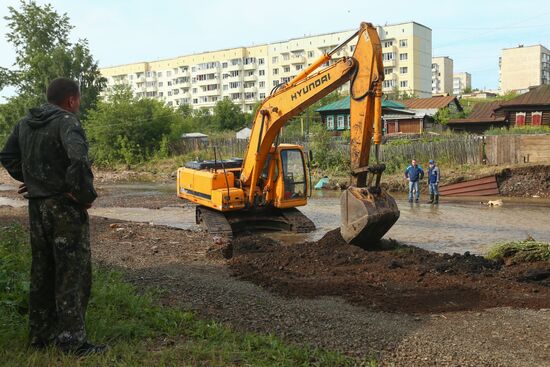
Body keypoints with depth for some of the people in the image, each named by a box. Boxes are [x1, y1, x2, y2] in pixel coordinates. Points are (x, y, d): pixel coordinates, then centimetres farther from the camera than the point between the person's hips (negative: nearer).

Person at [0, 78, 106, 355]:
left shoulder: (25, 123, 11)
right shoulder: (66, 121, -14)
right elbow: (78, 158, -30)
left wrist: (29, 180, 14)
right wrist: (86, 193, -19)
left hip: (37, 206, 8)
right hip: (65, 207, -8)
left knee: (42, 272, 16)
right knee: (73, 273, -1)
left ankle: (40, 334, 25)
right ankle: (72, 340, 1)